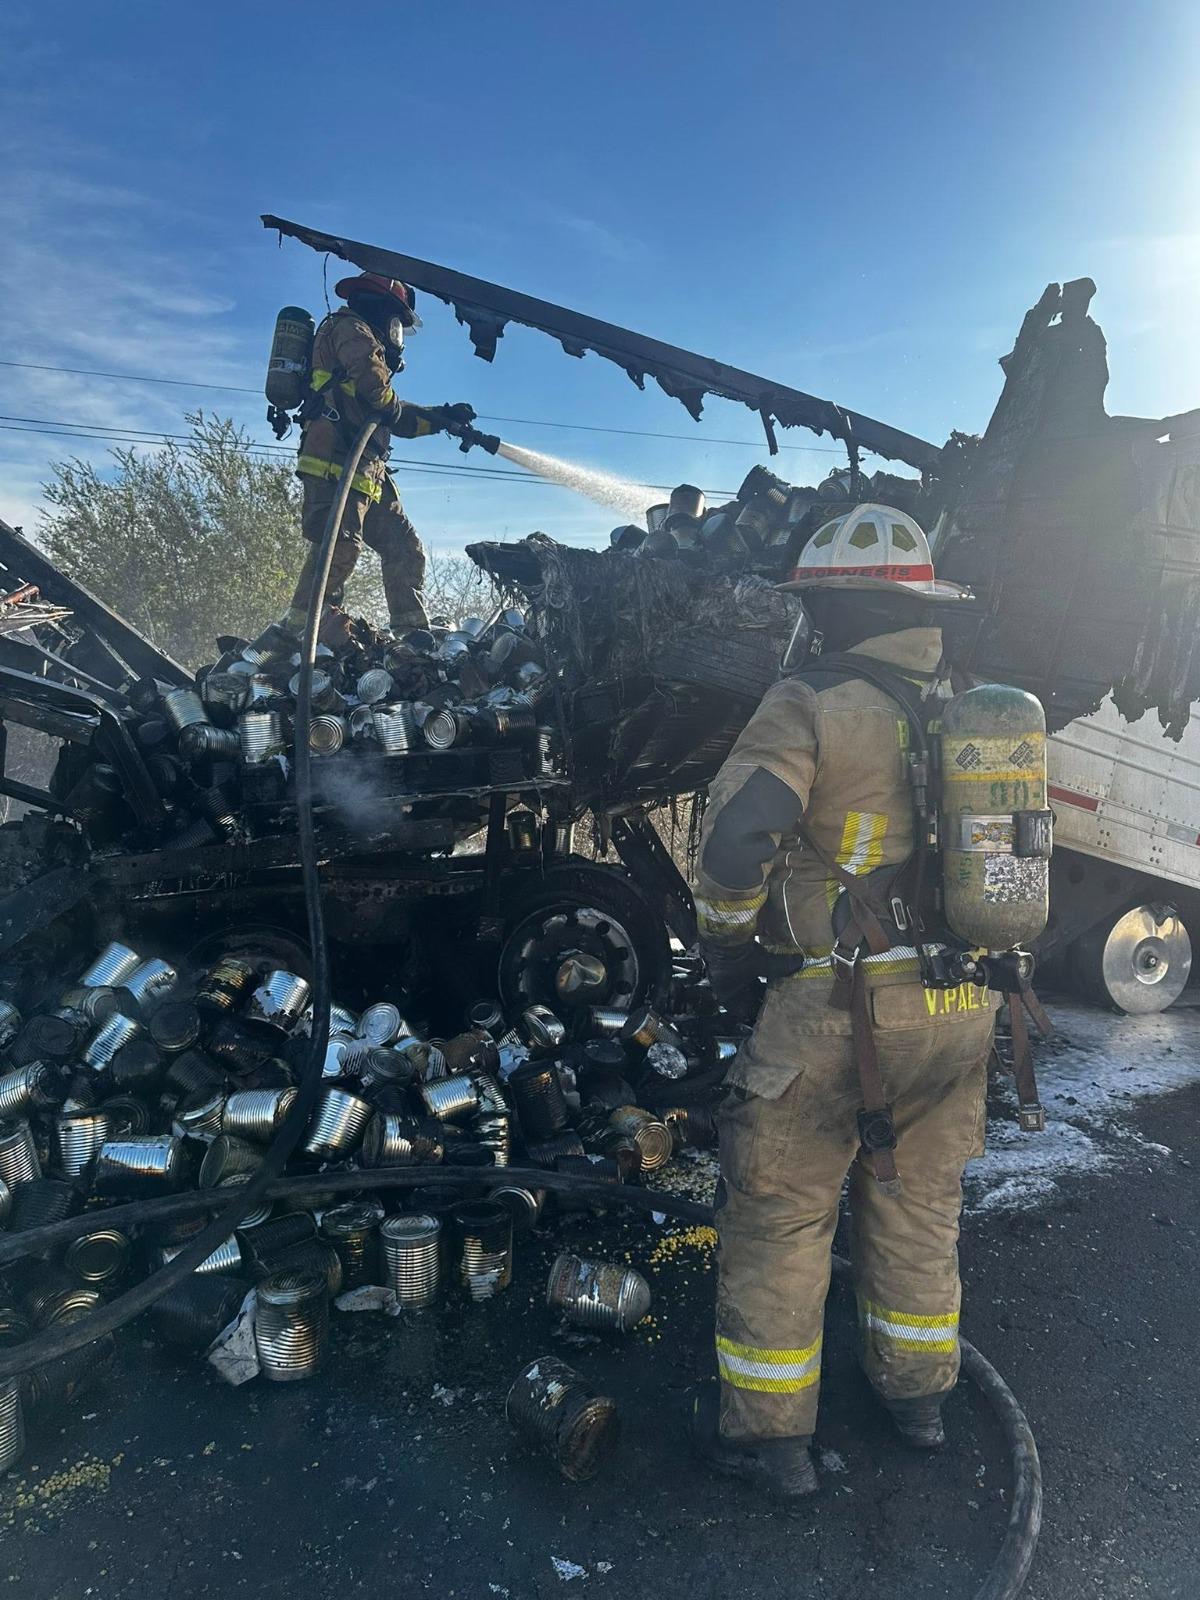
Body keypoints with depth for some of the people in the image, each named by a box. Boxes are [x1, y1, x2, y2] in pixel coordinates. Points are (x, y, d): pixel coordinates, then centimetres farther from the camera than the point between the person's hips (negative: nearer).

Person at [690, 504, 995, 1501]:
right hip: (962, 1007, 7)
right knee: (919, 1202, 24)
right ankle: (918, 1392, 42)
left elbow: (735, 841, -22)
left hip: (835, 1007, -6)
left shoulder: (811, 705, -13)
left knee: (779, 1213, 10)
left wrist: (728, 948, -4)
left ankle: (768, 1432, 24)